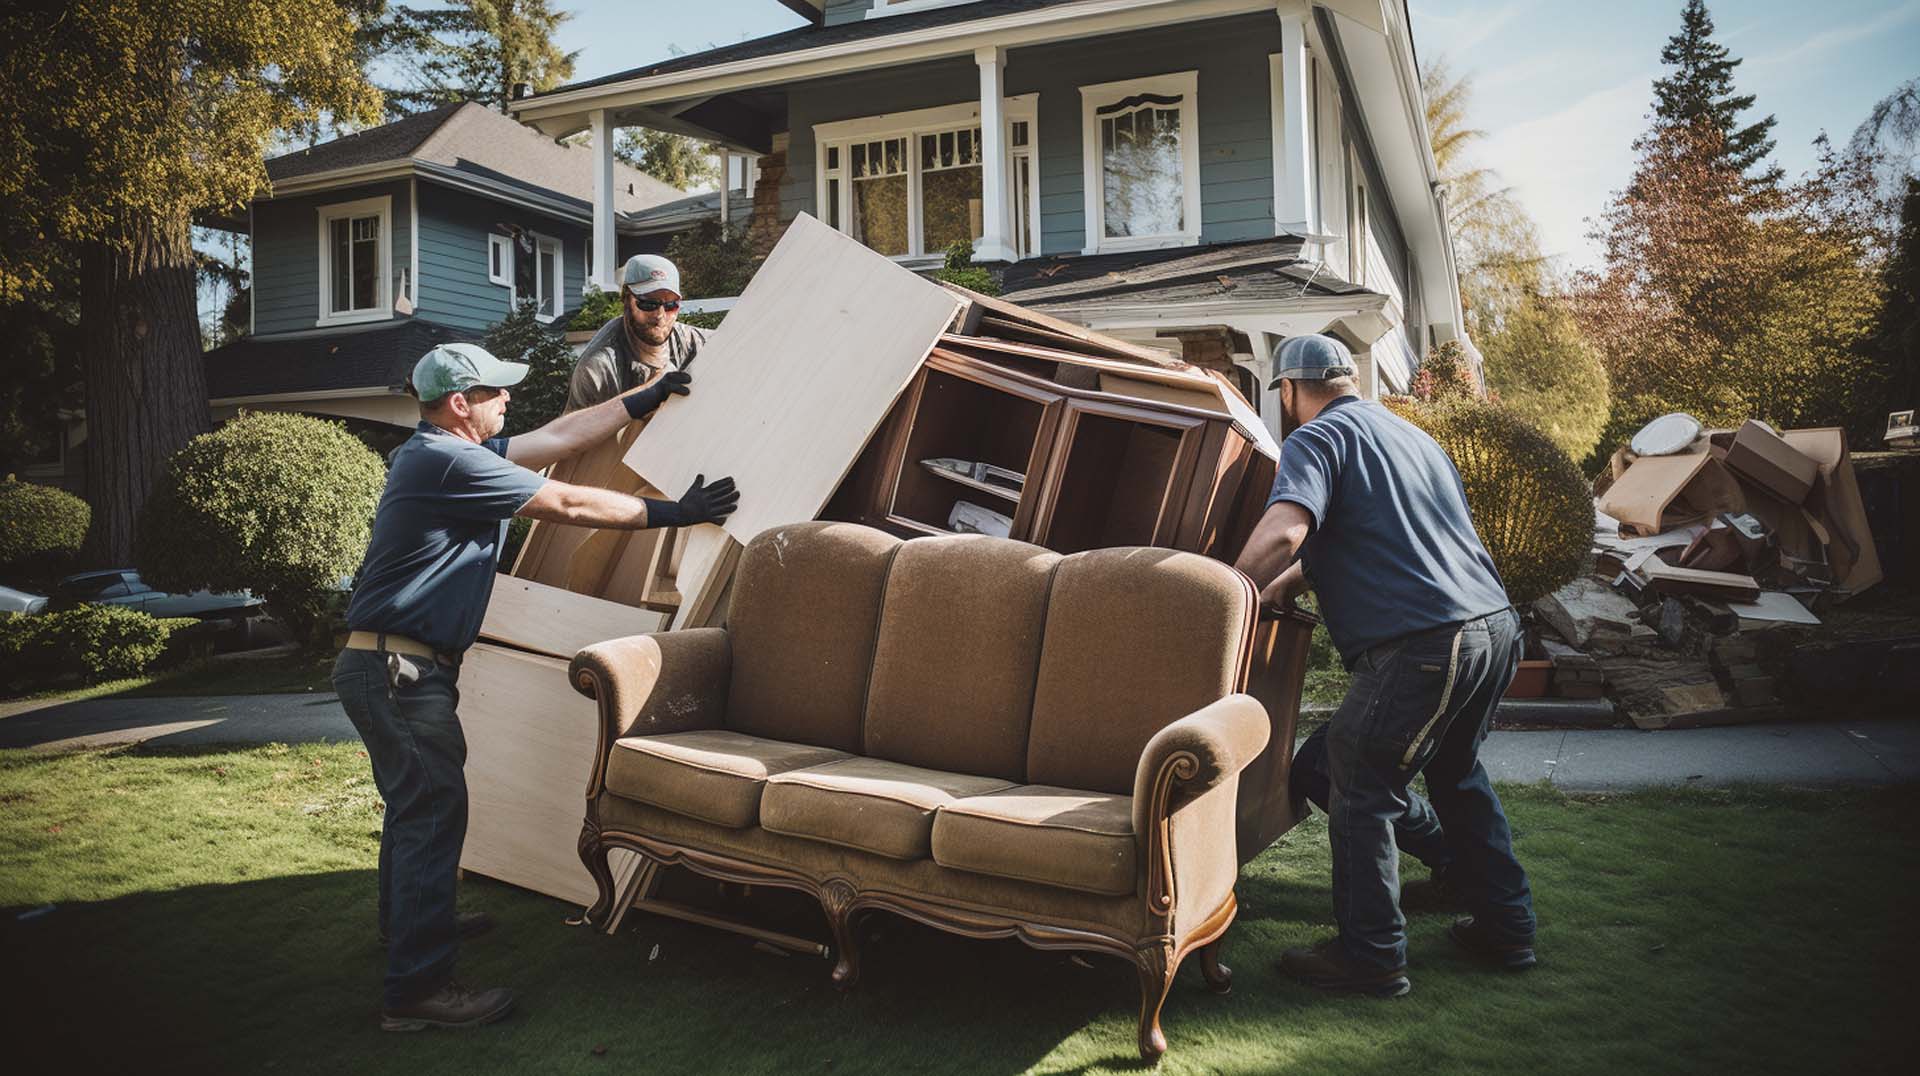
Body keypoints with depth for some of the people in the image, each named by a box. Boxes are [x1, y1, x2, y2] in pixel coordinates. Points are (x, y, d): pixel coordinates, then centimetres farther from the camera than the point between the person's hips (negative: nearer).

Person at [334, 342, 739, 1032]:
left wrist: (642, 402, 22)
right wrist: (671, 514, -8)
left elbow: (557, 437, 18)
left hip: (391, 666, 11)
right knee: (433, 811, -9)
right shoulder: (450, 462, -19)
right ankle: (417, 991, -5)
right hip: (399, 669, -11)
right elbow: (572, 506, -17)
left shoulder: (444, 453, 13)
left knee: (416, 800, 25)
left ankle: (412, 922, 44)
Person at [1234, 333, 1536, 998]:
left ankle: (1370, 956, 9)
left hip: (1423, 643, -9)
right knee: (1456, 771, 26)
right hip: (1496, 626, 9)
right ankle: (1505, 926, 33)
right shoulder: (1410, 434, 24)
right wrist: (1289, 583, 29)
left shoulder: (1317, 437, -3)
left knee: (1360, 787, 3)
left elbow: (1284, 532, -22)